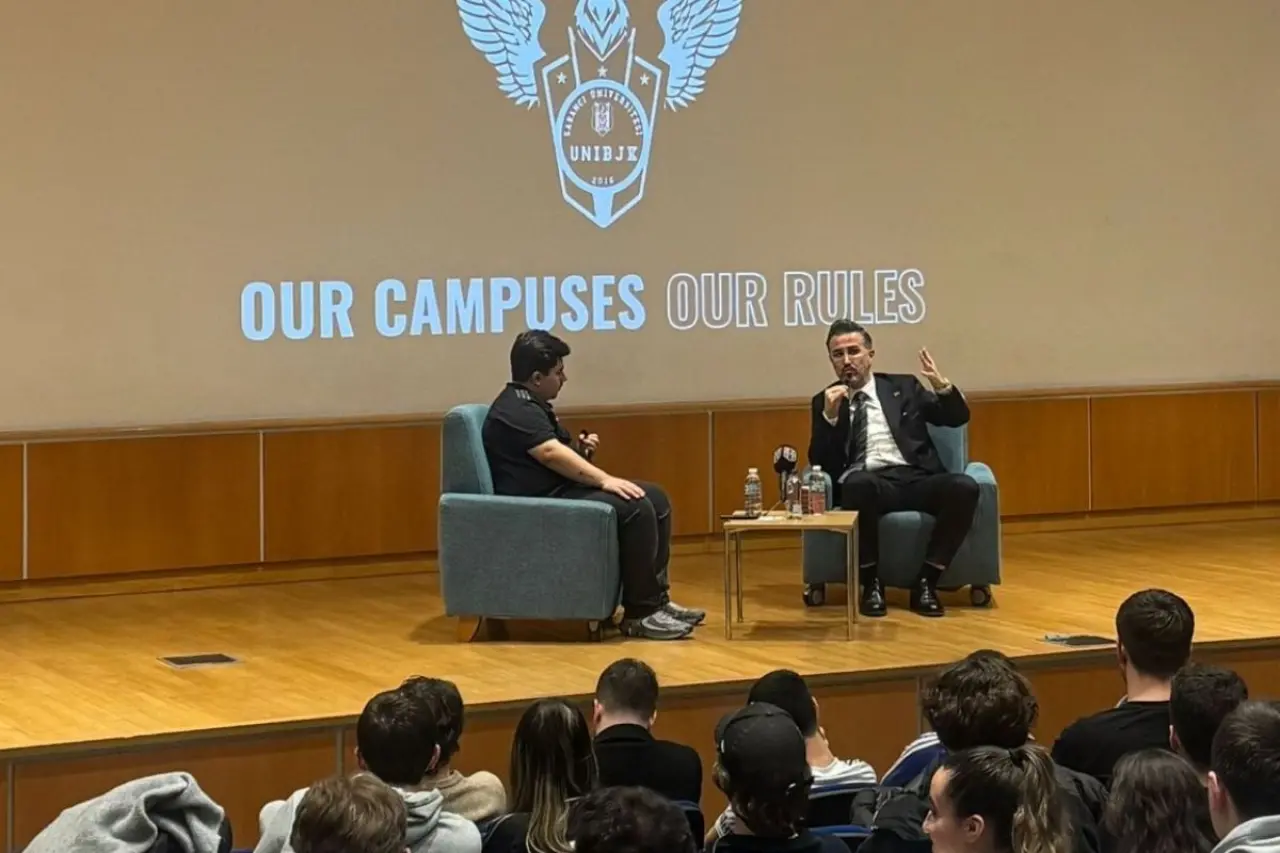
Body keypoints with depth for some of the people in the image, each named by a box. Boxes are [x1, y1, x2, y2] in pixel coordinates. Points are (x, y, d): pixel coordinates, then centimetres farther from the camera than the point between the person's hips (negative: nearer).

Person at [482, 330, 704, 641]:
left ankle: (657, 599, 2)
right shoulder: (515, 411, -15)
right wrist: (605, 479, -30)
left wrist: (581, 449, 3)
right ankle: (640, 614, -21)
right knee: (635, 508, -26)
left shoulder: (531, 406, 19)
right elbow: (552, 454, -26)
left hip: (559, 491, 12)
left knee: (656, 498, 5)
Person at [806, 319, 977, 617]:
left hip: (915, 480, 2)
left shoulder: (903, 387, 19)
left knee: (964, 487, -30)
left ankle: (926, 581, -19)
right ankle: (871, 582, -23)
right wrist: (830, 415, -8)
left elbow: (958, 418, 14)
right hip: (869, 484, -2)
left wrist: (942, 386, -6)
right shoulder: (825, 401, 16)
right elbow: (820, 464, 5)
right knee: (858, 481, -39)